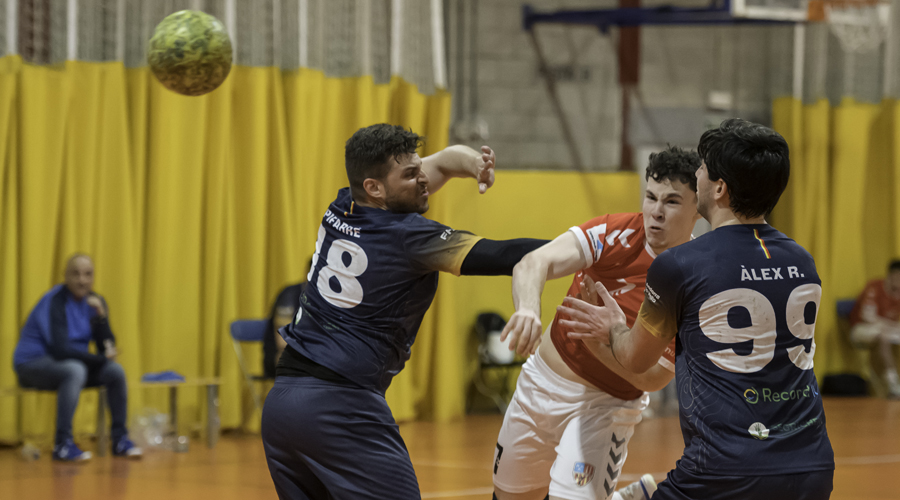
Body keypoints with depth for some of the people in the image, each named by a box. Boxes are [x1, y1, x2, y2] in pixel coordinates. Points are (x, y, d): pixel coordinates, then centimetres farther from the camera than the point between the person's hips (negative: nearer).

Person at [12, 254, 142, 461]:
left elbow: (106, 346, -2)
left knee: (115, 371, -15)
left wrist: (101, 316, -19)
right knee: (75, 370, -37)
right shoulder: (55, 301, -19)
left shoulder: (94, 301, 2)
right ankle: (62, 444, -33)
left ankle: (120, 439, -2)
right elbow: (60, 348, -26)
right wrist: (102, 359, -18)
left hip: (70, 363, 7)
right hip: (32, 364, -7)